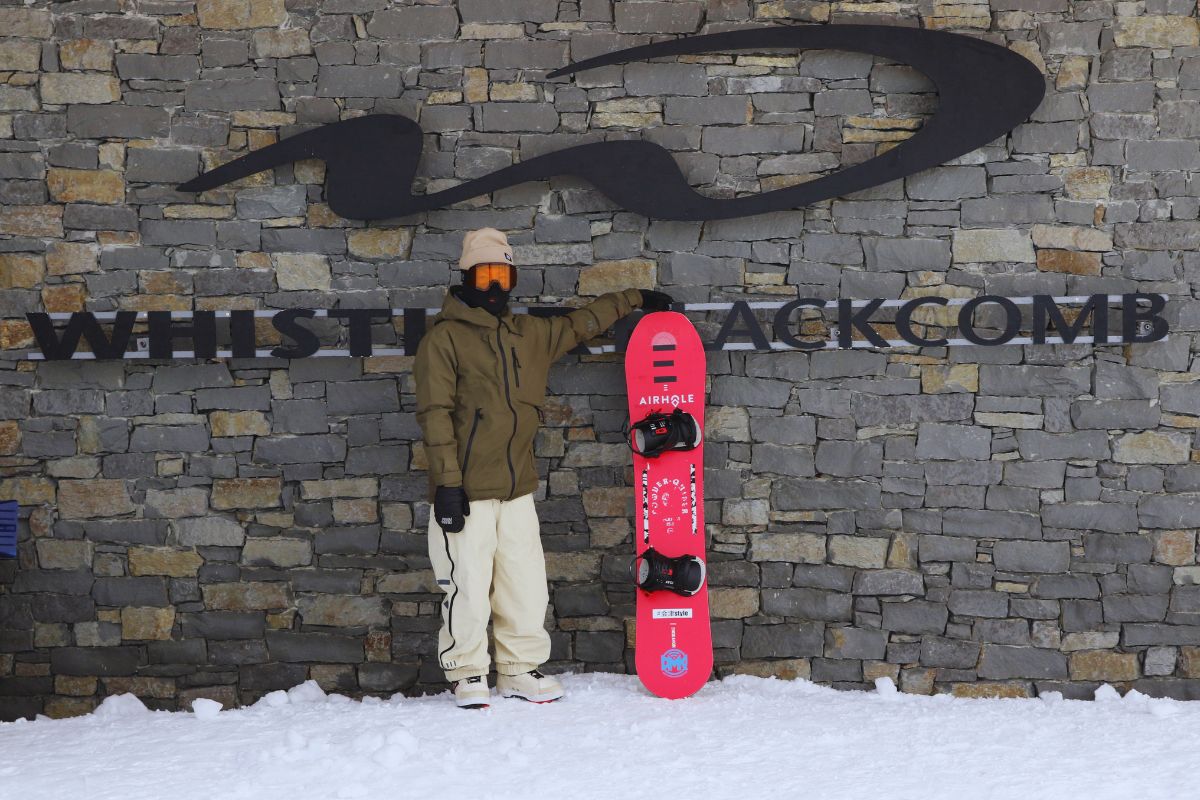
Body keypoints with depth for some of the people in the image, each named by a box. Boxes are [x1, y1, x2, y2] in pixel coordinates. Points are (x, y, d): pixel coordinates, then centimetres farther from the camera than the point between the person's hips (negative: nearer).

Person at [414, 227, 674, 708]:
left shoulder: (529, 335, 16)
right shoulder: (445, 337, -4)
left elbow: (579, 325, 32)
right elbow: (435, 414, -9)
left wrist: (634, 300, 34)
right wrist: (447, 483, -15)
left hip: (517, 487, 6)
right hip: (466, 491, -6)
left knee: (526, 585, 6)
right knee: (468, 587, -3)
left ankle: (520, 671, 18)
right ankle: (469, 677, 10)